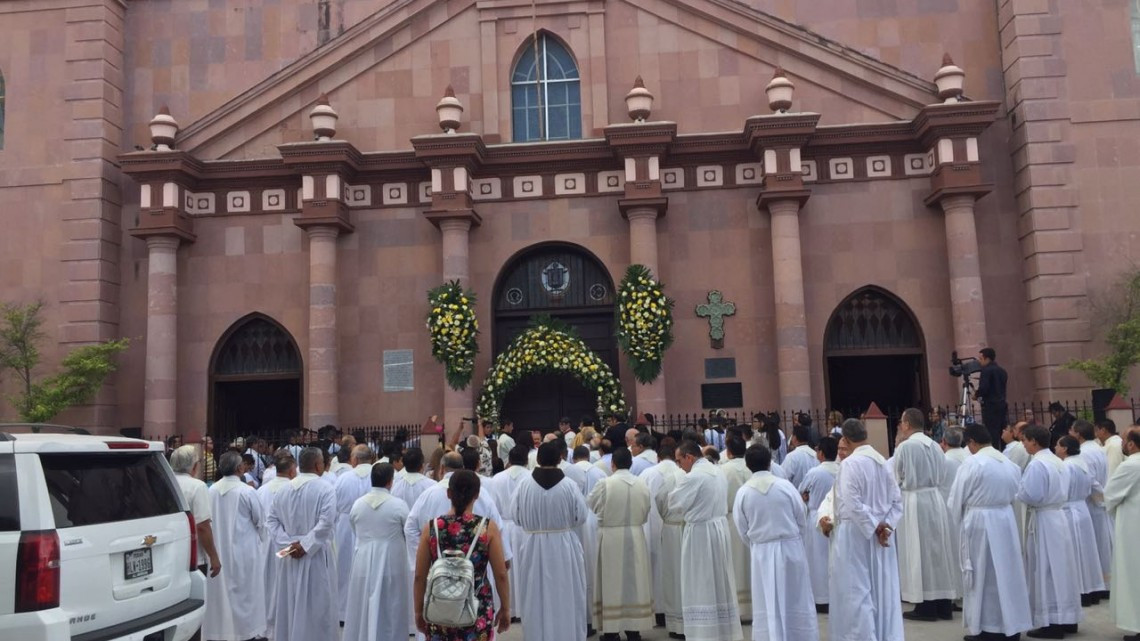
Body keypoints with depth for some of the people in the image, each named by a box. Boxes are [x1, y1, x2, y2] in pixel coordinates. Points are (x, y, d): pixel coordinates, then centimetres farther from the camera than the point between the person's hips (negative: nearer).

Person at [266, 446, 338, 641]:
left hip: (289, 557, 6)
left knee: (290, 604, 16)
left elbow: (271, 520, 4)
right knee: (314, 608, 3)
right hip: (315, 556, -6)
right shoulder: (325, 489, -12)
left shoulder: (284, 489, 7)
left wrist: (287, 543, -4)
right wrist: (305, 545, -16)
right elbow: (326, 524, -23)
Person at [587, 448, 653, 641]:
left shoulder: (604, 484, -14)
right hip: (635, 536, 3)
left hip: (610, 538, -3)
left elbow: (589, 506, 0)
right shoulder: (643, 484, -5)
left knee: (612, 583, 7)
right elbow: (646, 514, 3)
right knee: (634, 581, 12)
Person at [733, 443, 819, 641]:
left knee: (767, 606, 8)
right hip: (790, 548, 0)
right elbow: (802, 519, -2)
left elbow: (742, 530, -1)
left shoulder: (743, 493, -8)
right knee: (796, 603, 12)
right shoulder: (785, 485, -10)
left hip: (762, 552, 0)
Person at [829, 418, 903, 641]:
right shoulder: (883, 462, 5)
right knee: (883, 589, 13)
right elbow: (897, 500, 4)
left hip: (856, 535, -7)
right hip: (880, 535, 7)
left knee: (856, 591, 3)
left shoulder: (849, 463, -16)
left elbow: (852, 504, -21)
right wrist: (886, 526, -3)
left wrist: (873, 527, -12)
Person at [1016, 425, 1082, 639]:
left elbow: (1030, 495, -20)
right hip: (1059, 516, 9)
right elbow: (1063, 492, 17)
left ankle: (1050, 623, 4)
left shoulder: (1036, 464, -18)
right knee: (1060, 568, 14)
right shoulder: (1059, 462, 10)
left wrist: (1016, 491, -3)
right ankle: (1067, 618, 21)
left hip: (1042, 521, -9)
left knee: (1045, 571, -2)